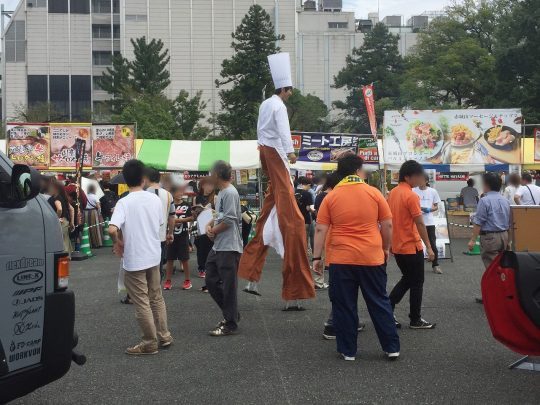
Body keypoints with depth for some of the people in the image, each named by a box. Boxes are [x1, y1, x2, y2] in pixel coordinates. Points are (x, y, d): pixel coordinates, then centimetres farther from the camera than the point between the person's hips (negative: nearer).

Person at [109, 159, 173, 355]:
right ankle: (163, 336, 26)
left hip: (134, 260, -5)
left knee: (142, 303, 4)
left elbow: (112, 229, -28)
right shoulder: (155, 199, 0)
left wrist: (118, 243, -10)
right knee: (156, 298, 19)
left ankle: (150, 343, 11)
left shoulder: (124, 203, -16)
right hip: (154, 256, 5)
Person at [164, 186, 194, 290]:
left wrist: (179, 220, -14)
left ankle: (187, 280, 13)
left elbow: (191, 217, -4)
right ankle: (168, 281, 14)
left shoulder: (187, 205, 1)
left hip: (183, 235, -1)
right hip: (171, 235, 1)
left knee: (184, 258, 3)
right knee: (170, 259, 7)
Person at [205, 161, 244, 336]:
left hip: (229, 247, -10)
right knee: (211, 280, 14)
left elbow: (228, 220, -20)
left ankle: (230, 323, 7)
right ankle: (231, 313, 26)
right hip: (217, 247, 10)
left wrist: (213, 230, -7)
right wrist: (209, 225, 2)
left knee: (228, 285, -2)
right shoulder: (221, 193, 16)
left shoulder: (230, 193, -16)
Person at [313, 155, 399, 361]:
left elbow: (320, 229, -2)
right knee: (379, 303, 11)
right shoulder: (374, 193, -1)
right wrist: (386, 248, 15)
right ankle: (392, 347, 16)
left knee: (344, 306, 8)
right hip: (371, 258, 1)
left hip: (341, 259, -1)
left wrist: (317, 257, 3)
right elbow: (387, 225, 1)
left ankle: (348, 350, 13)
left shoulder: (331, 197, -1)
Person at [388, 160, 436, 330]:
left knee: (407, 279, 20)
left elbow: (389, 219, 13)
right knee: (417, 283, 5)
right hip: (411, 247, -8)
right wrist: (429, 247, -14)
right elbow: (420, 224, -19)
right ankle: (415, 320, 13)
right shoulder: (411, 196, -18)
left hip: (397, 246, 8)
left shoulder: (392, 193, 7)